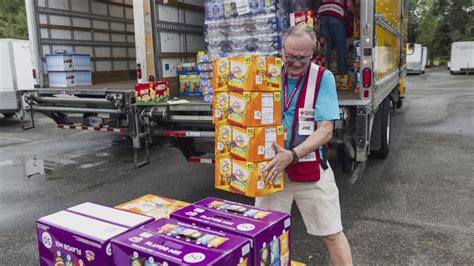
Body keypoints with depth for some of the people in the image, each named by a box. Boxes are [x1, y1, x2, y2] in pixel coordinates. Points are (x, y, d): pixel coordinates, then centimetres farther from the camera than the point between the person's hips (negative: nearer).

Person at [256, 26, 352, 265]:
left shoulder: (323, 78, -11)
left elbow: (325, 130, -16)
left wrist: (293, 155, -29)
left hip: (311, 167, -2)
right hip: (272, 166, 3)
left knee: (332, 234, 7)